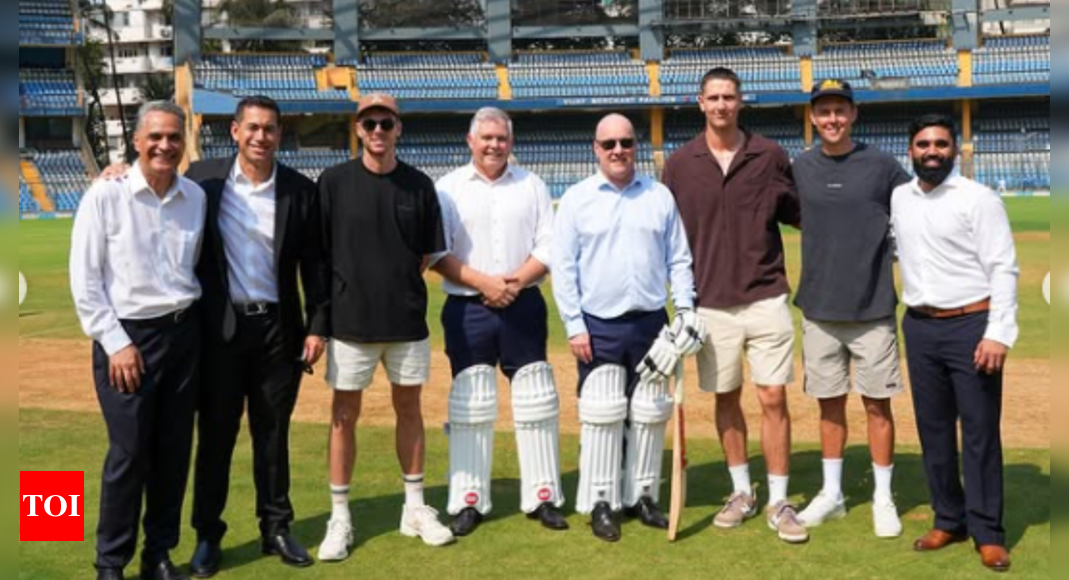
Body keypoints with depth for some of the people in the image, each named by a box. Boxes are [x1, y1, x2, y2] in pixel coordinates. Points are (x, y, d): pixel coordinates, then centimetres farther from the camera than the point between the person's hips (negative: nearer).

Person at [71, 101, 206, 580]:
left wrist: (192, 323, 8)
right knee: (129, 453, -3)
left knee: (174, 450, 9)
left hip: (184, 332, 4)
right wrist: (115, 342, -11)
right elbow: (84, 279, -8)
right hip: (127, 335, -4)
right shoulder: (105, 195, -8)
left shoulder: (196, 197, 4)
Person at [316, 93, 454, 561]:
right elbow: (319, 253, 0)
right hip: (350, 319, -2)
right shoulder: (334, 181, -3)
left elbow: (428, 253, 8)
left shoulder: (419, 185, 2)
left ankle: (415, 508, 24)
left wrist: (399, 288, 2)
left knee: (409, 408, 11)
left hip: (407, 320, 2)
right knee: (345, 414, 3)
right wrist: (351, 291, -2)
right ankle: (340, 518, 14)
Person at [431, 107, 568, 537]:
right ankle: (468, 501, 11)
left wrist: (516, 281, -13)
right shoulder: (448, 188, 3)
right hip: (467, 308, -1)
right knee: (469, 404, 4)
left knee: (536, 402, 3)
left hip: (523, 305, 1)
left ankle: (543, 496, 12)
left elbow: (548, 248, 2)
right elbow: (437, 254, -3)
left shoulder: (531, 186, 8)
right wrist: (482, 282, -15)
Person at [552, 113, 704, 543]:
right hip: (598, 327, -2)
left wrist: (685, 309, -2)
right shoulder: (577, 199, 0)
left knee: (650, 415, 9)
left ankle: (642, 496, 21)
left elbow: (679, 260, 9)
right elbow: (563, 267, -2)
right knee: (603, 416, -1)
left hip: (650, 324, 3)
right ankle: (601, 503, 9)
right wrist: (574, 325, -7)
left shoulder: (660, 196, 7)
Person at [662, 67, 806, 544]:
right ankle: (742, 492, 26)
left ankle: (779, 502, 10)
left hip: (766, 298, -1)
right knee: (726, 399, 11)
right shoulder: (680, 164, 2)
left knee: (773, 398, -1)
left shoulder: (771, 156, 1)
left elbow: (799, 215, 8)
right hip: (711, 303, 1)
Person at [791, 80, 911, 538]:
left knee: (877, 403, 3)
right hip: (819, 308, 3)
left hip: (872, 308, -2)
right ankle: (832, 495, 24)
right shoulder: (799, 169, 4)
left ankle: (884, 499, 16)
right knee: (830, 402, 11)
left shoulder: (882, 166, -4)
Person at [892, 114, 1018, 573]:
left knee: (980, 430, 1)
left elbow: (1004, 268, -10)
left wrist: (999, 333, -18)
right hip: (919, 327, 5)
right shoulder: (897, 199, 8)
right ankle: (949, 520, 23)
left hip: (971, 325, -5)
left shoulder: (979, 199, -7)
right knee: (933, 428, 11)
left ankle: (988, 531, 9)